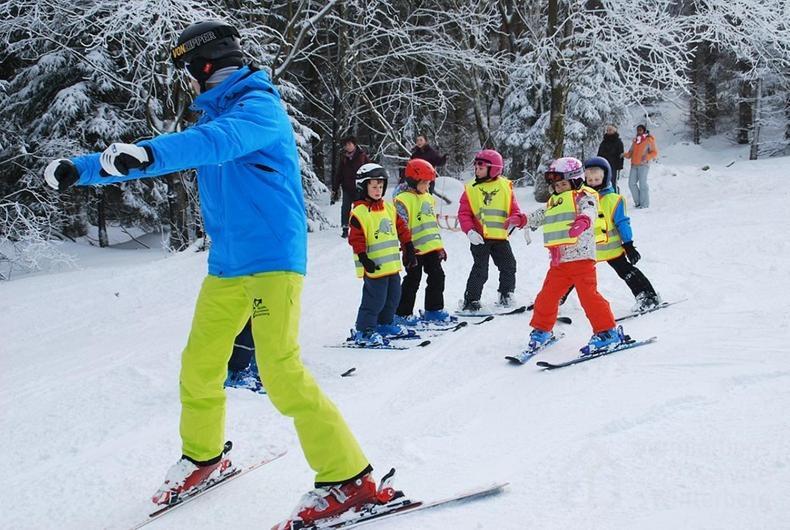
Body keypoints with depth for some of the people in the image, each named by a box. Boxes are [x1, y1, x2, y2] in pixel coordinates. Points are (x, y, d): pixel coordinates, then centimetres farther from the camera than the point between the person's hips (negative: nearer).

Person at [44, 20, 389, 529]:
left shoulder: (260, 108, -10)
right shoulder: (215, 115, 17)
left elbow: (219, 141, -31)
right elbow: (176, 154, 24)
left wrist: (149, 153, -47)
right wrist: (81, 169, 23)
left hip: (272, 261, -9)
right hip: (226, 267, 9)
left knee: (283, 373, -16)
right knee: (199, 368, 13)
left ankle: (349, 479, -8)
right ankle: (204, 457, 35)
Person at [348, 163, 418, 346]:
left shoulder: (389, 208, 11)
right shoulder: (359, 212, -12)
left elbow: (401, 228, 17)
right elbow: (356, 239, -16)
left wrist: (409, 249, 15)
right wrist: (364, 259, -21)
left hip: (392, 264, 8)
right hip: (375, 266, -8)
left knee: (393, 297, 17)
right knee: (375, 299, -7)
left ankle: (385, 324, 33)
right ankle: (364, 331, 2)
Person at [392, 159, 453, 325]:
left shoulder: (428, 198, 14)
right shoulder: (403, 200, -13)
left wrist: (440, 246, 20)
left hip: (432, 248, 8)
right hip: (415, 249, -8)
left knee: (437, 277, 12)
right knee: (412, 281, -1)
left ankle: (434, 310, 25)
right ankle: (402, 314, 9)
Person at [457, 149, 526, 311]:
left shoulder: (505, 186, 4)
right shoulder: (471, 188, 1)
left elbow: (514, 210, 4)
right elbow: (464, 213, -1)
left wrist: (515, 219, -19)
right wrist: (469, 230, -17)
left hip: (500, 236, 3)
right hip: (479, 237, -2)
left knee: (509, 266, 9)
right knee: (480, 270, -7)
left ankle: (506, 295, 28)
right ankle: (471, 299, 4)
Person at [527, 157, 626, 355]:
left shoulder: (584, 197, -3)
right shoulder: (553, 202, 19)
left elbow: (588, 212, -25)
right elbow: (540, 216, 37)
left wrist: (581, 222, -45)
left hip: (581, 258, -7)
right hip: (558, 261, 7)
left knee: (588, 295, -11)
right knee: (547, 296, 8)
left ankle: (607, 332, -1)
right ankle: (542, 330, 25)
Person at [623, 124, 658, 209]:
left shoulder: (649, 140, 2)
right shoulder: (635, 141, 18)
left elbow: (655, 153, -1)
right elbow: (631, 152, 22)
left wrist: (647, 157, -19)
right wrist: (625, 154, 1)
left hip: (643, 165, -6)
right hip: (634, 165, 6)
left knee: (642, 184, -8)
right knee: (631, 183, 0)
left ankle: (644, 204, -4)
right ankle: (638, 202, 11)